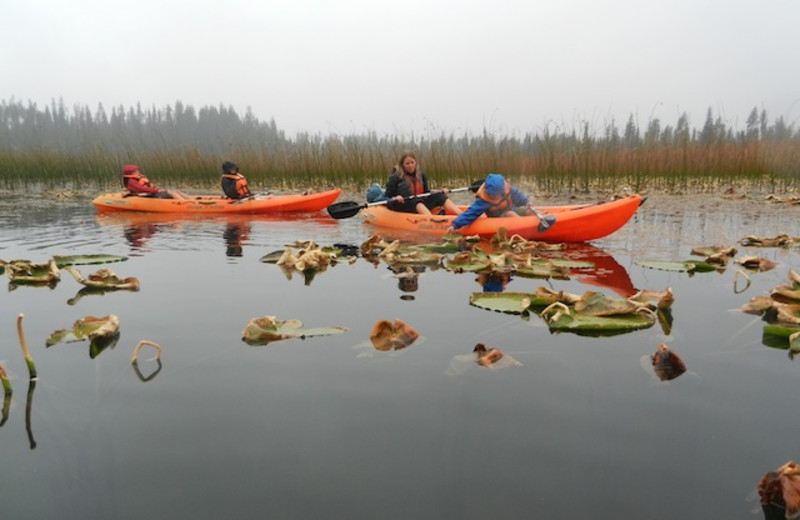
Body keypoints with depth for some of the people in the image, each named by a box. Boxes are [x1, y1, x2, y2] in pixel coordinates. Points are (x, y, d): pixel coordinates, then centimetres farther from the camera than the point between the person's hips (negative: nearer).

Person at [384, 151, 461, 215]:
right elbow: (387, 198, -6)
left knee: (439, 196, -13)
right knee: (415, 200, -35)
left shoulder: (420, 175, 12)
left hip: (420, 205, 6)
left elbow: (426, 192, 20)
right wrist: (395, 199, -28)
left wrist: (440, 192, 7)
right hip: (403, 207, -5)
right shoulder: (396, 177, -4)